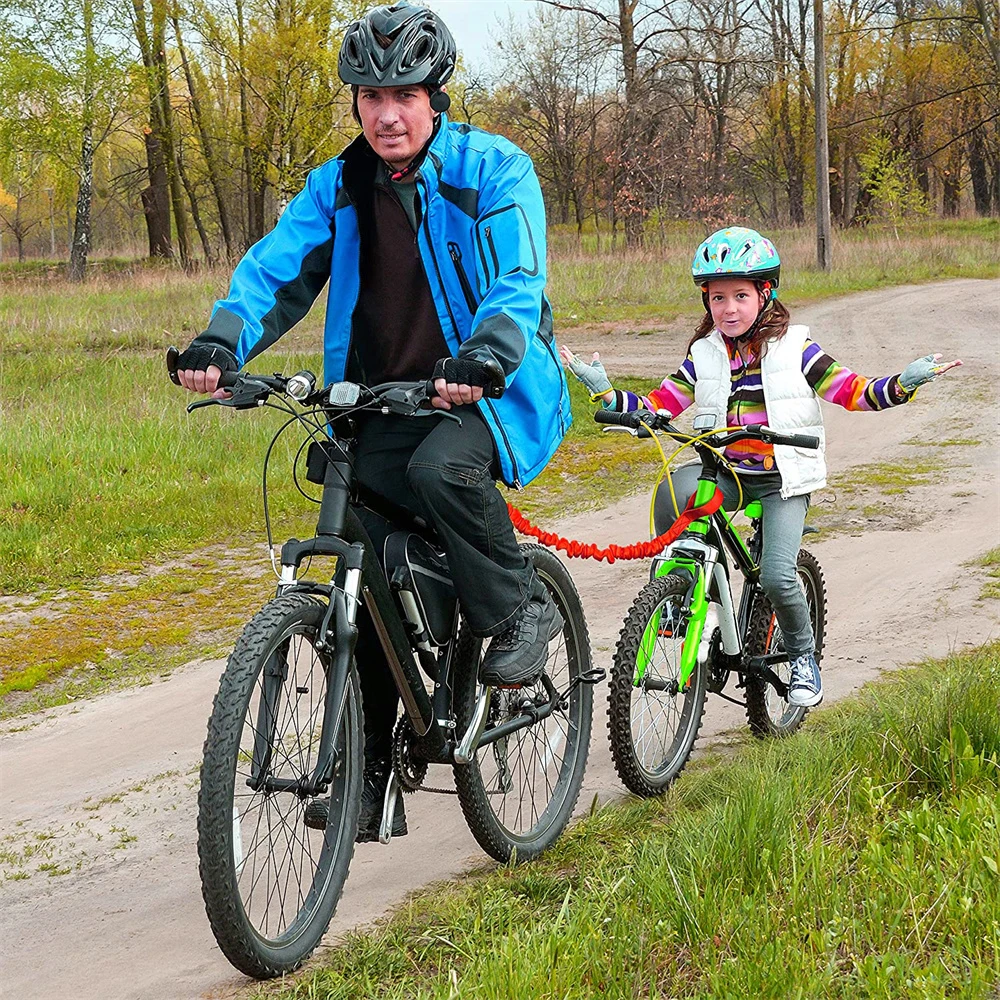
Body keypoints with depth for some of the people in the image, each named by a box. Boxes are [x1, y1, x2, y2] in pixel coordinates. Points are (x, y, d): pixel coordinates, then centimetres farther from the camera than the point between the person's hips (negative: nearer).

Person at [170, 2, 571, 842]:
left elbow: (519, 283, -20)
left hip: (487, 392, -4)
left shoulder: (494, 171, -8)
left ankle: (520, 608, -11)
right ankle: (368, 778, 12)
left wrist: (483, 357, -40)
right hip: (382, 403, 4)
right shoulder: (337, 188, 5)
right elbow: (278, 269, -5)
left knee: (440, 468, -37)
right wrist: (223, 341, -26)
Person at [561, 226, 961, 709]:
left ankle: (803, 658, 9)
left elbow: (852, 392, -5)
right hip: (728, 473, 3)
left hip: (783, 479, -3)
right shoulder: (704, 355, 4)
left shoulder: (794, 349, -4)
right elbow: (658, 406, 3)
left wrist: (903, 384, -22)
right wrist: (605, 392, -10)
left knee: (777, 576, -19)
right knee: (673, 490, -31)